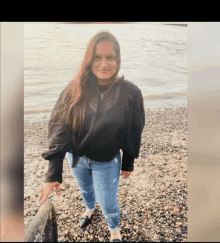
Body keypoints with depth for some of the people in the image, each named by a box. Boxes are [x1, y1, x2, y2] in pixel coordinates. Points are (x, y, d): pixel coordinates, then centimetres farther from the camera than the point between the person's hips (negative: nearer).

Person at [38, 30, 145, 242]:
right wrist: (54, 173, -25)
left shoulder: (130, 93, -19)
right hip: (76, 158, 3)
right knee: (85, 190, 29)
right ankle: (89, 208, 65)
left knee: (108, 204, 13)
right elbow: (59, 128, -19)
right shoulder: (74, 90, -17)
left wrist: (128, 164, 2)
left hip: (107, 163, -2)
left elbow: (133, 133, -7)